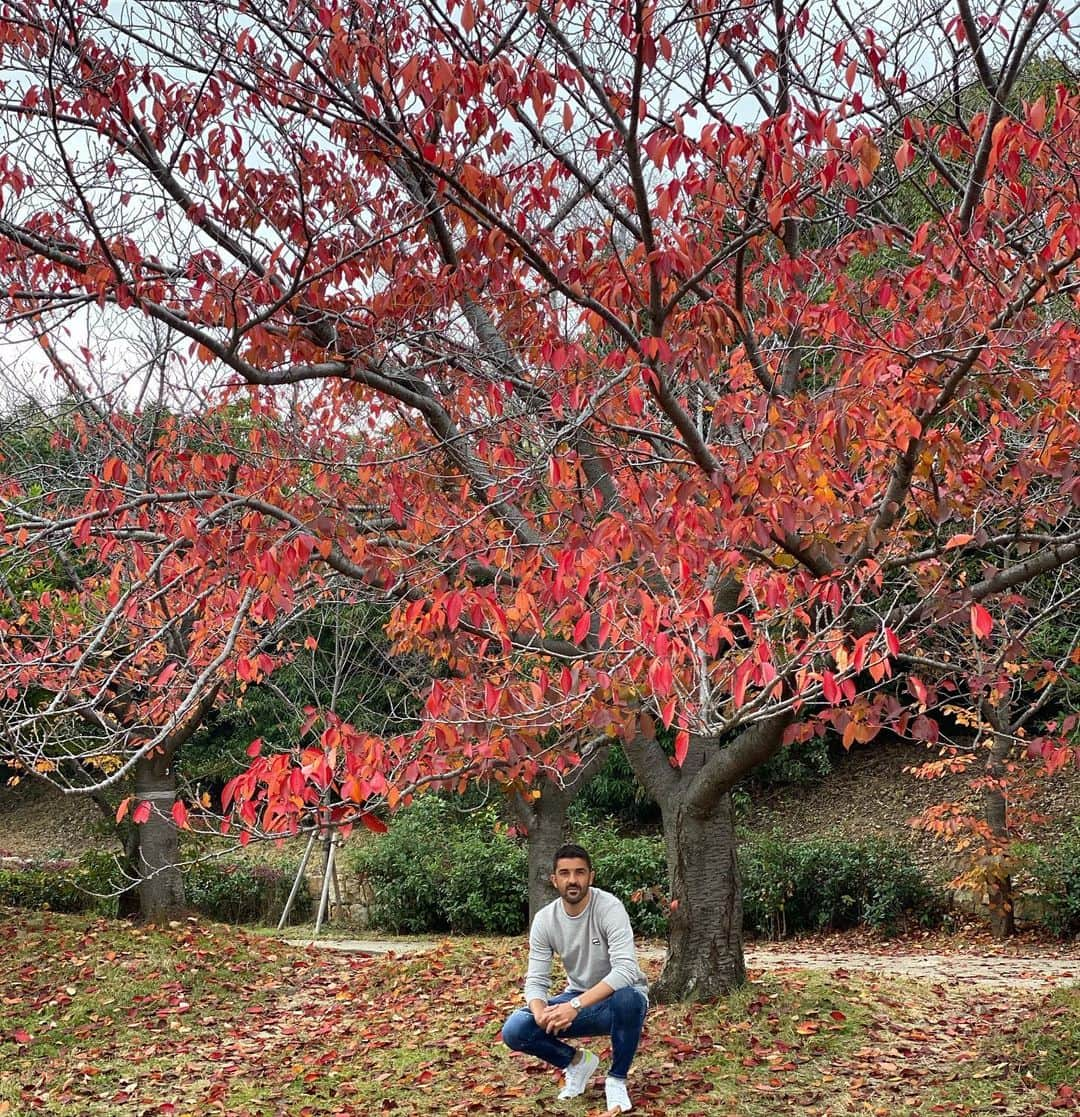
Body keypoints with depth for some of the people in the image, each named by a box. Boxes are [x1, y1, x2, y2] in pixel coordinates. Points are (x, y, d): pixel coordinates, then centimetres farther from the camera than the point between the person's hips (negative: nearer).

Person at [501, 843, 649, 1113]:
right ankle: (577, 1061, 10)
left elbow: (625, 970, -36)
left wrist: (575, 1006, -45)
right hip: (578, 1000, 4)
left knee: (627, 999, -41)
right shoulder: (544, 919, -10)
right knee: (515, 1030, -19)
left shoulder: (610, 908, -24)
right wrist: (541, 1013, -35)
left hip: (619, 997, -4)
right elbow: (536, 980, -11)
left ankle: (617, 1080, -13)